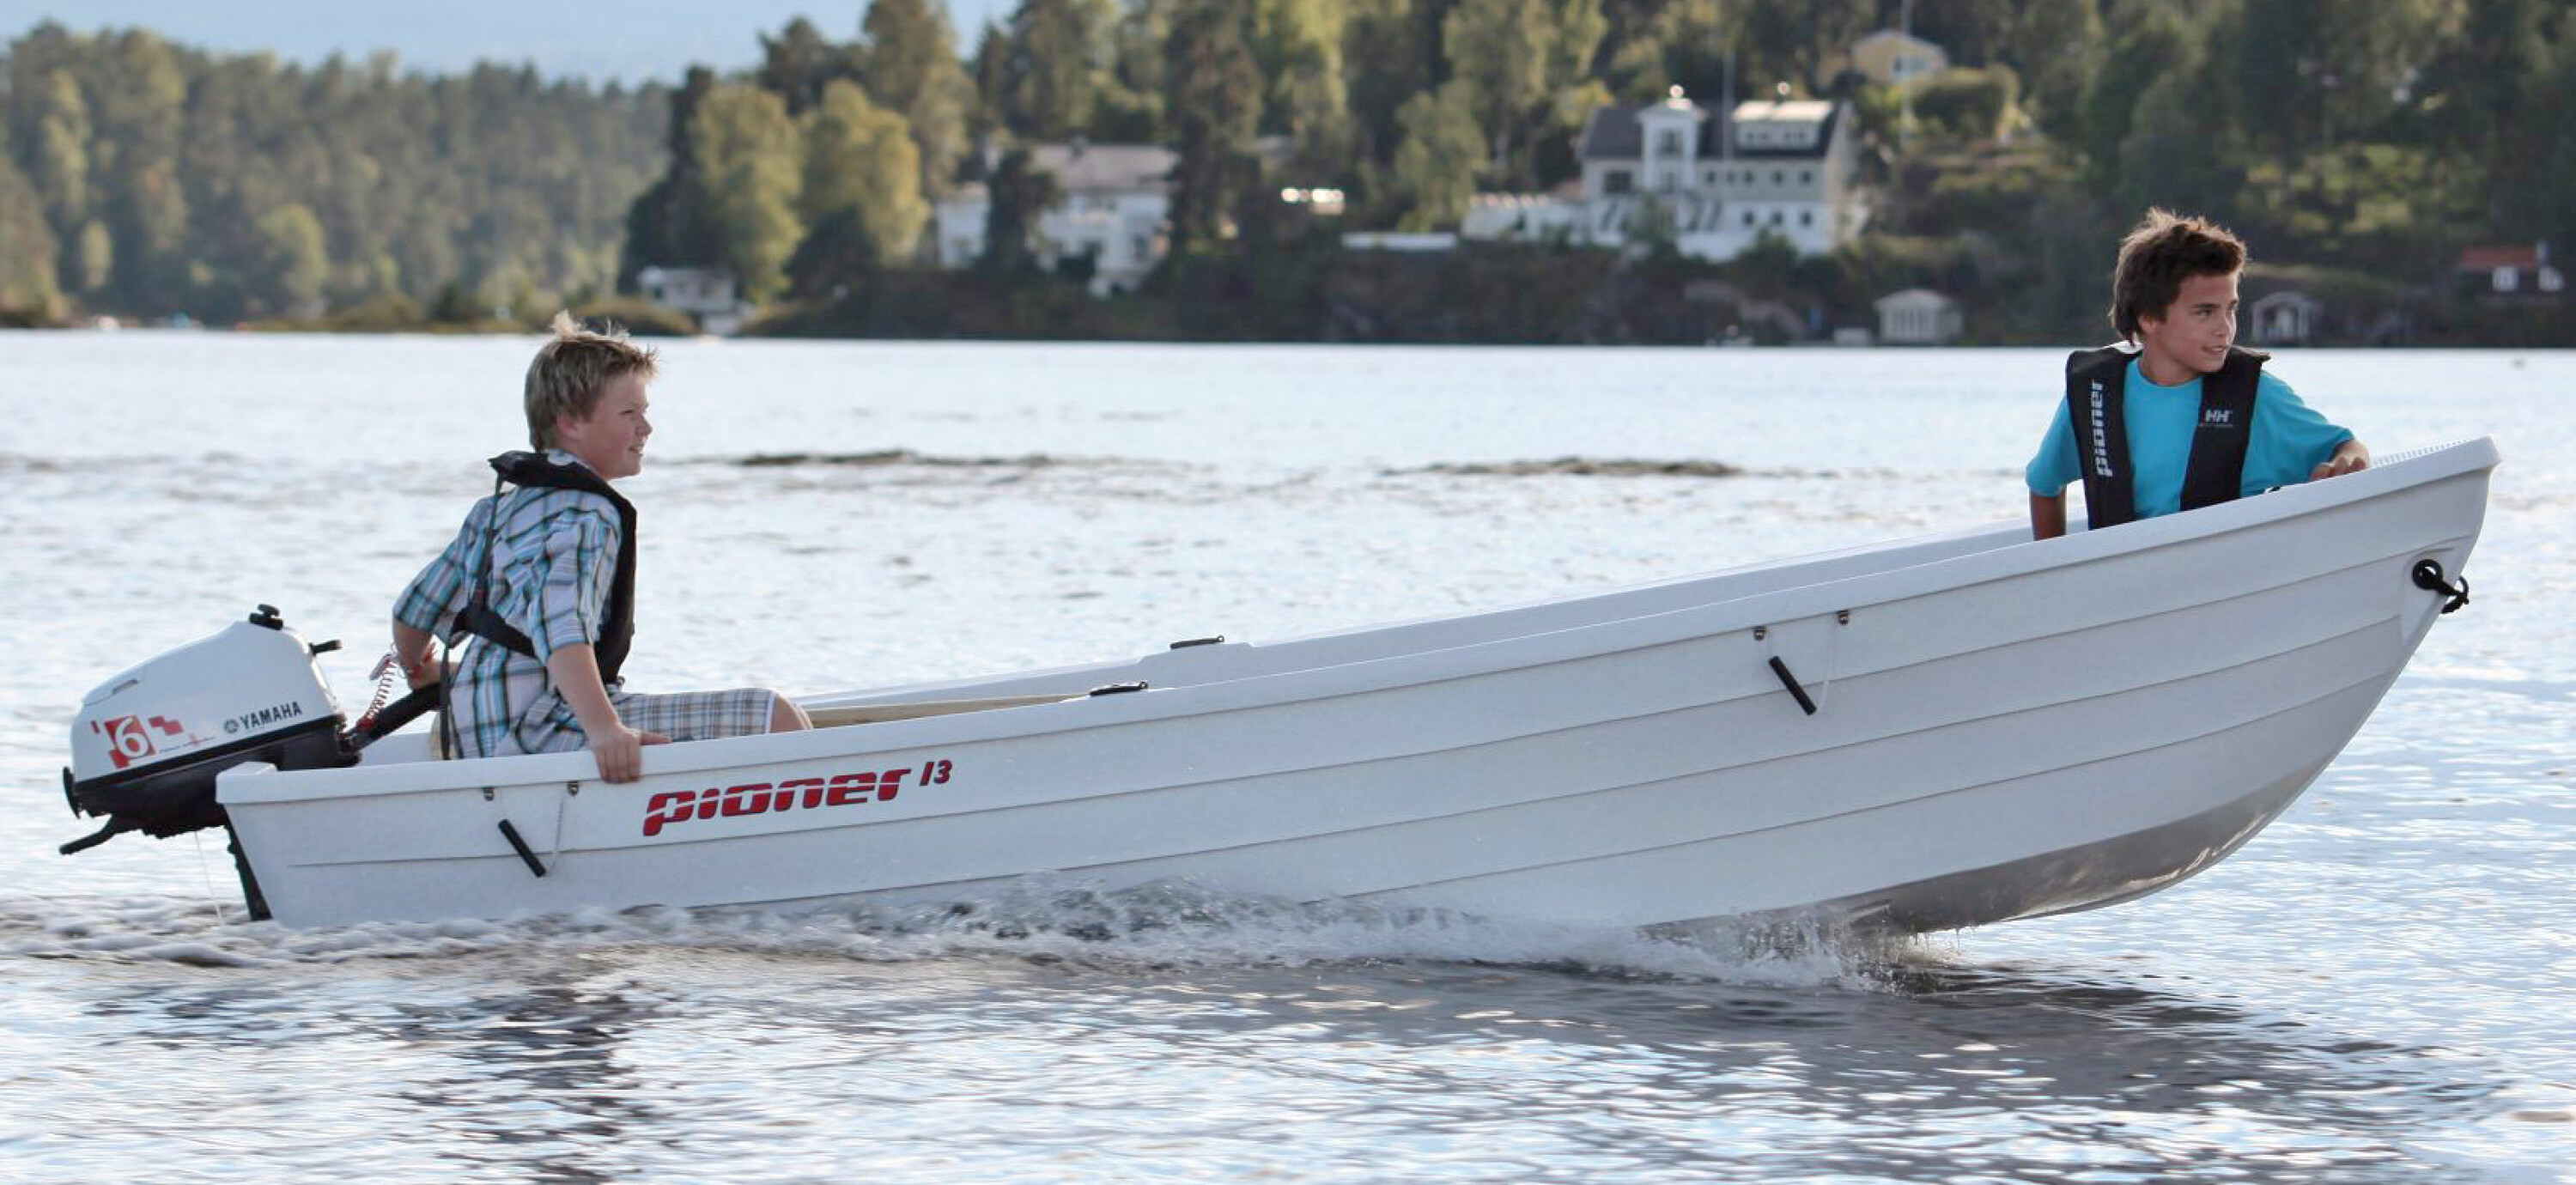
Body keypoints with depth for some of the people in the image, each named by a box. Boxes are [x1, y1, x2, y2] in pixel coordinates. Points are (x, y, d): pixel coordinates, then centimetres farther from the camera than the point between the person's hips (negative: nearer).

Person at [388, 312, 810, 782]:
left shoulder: (501, 507, 19)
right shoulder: (587, 515, -11)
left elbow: (413, 612, 26)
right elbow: (559, 626, -30)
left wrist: (420, 668, 48)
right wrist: (604, 729, -42)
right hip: (543, 731, -11)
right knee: (776, 717, -18)